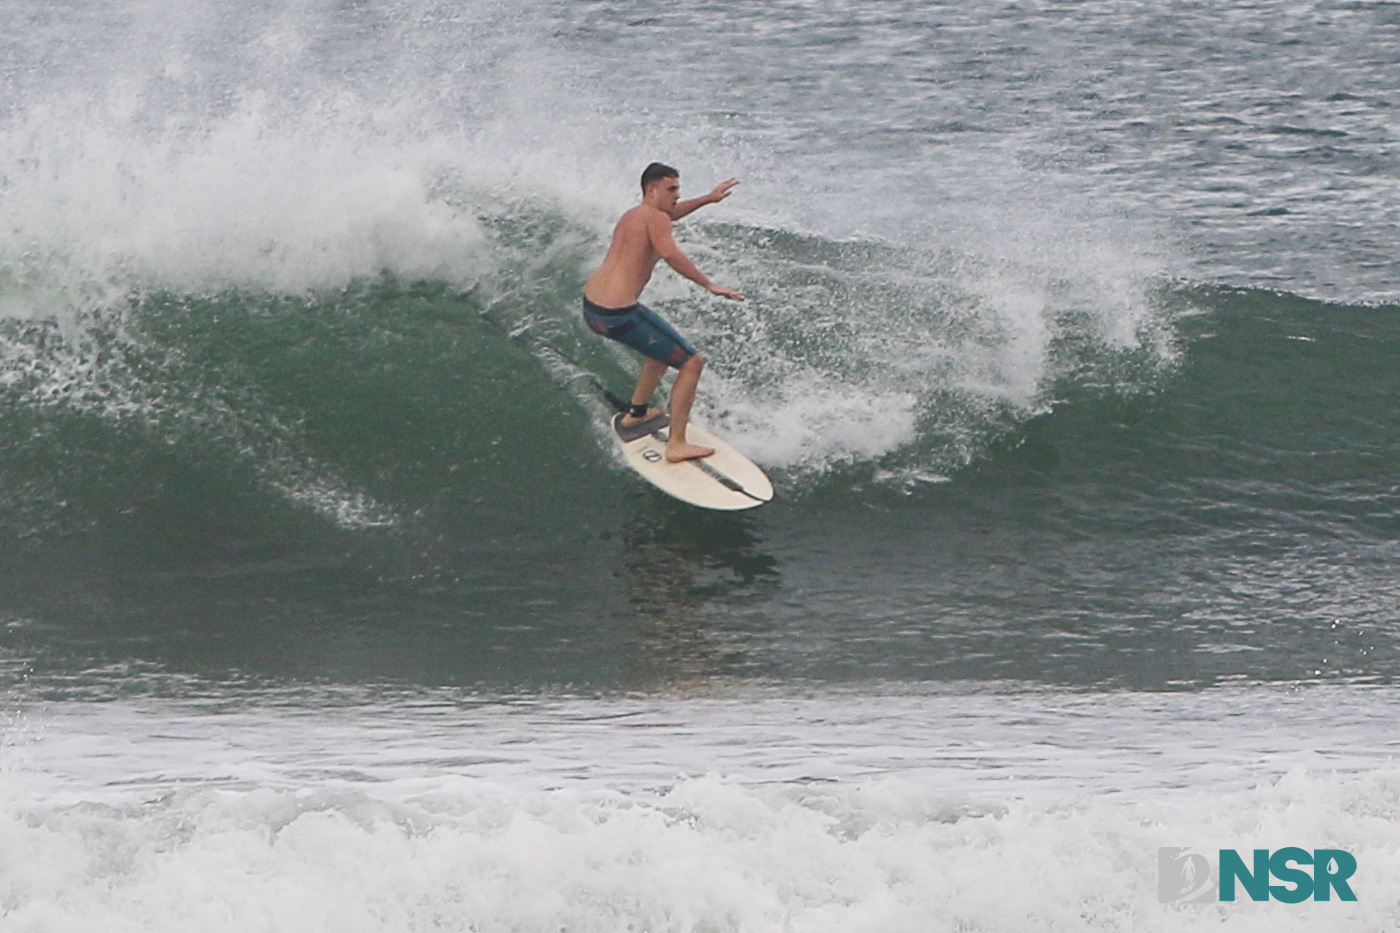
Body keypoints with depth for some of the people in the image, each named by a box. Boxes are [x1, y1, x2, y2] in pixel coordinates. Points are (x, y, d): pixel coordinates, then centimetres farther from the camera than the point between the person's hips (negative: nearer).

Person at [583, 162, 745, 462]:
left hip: (591, 309, 10)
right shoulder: (655, 218, -10)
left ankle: (637, 412, 45)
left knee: (664, 346, 35)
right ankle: (676, 445, -6)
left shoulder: (631, 216, 19)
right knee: (692, 363, -3)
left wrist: (708, 199, 46)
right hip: (620, 314, -10)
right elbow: (671, 254, -29)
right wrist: (709, 285, -27)